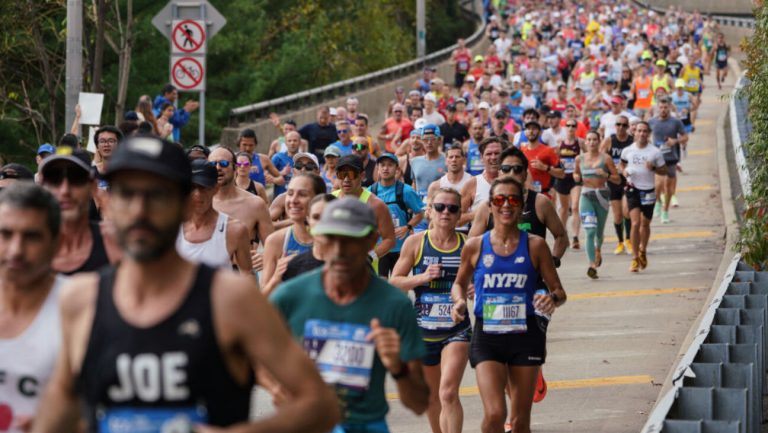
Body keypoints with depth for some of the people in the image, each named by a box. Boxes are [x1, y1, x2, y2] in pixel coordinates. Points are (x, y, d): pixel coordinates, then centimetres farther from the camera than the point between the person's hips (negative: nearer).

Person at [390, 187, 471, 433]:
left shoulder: (468, 246, -1)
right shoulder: (415, 243, -1)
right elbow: (394, 282, 1)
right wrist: (422, 277, -16)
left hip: (457, 330, -2)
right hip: (422, 330, 2)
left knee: (448, 393, -19)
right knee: (430, 396, 18)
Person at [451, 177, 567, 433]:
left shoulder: (535, 246, 0)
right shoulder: (475, 247, 1)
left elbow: (559, 291, 4)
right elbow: (460, 283, 17)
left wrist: (553, 299, -19)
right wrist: (459, 302, -5)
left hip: (525, 336, 1)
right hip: (487, 336, -1)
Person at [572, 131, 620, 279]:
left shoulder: (605, 158, -2)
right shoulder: (580, 159, 4)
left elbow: (617, 179, 0)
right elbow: (576, 173, 22)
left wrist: (606, 175, -19)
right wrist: (577, 177, -1)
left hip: (601, 195, 0)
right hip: (586, 196, 0)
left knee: (599, 231, 14)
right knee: (590, 231, -15)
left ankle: (598, 250, 49)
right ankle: (592, 265, -21)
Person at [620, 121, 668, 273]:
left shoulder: (655, 152, -2)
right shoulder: (627, 151, 2)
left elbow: (664, 171, 3)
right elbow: (623, 165, 20)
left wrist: (653, 168, -16)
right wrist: (625, 172, -2)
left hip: (648, 191, 1)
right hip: (633, 190, -1)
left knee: (645, 224, 14)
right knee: (635, 223, -13)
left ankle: (643, 252, 38)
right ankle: (635, 259, -9)